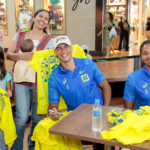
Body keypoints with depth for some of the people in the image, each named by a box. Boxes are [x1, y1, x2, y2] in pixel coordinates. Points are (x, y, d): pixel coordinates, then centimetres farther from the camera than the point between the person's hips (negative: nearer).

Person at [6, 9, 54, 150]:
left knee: (37, 118, 6)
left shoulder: (49, 40, 7)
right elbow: (8, 54, 8)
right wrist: (21, 56, -10)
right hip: (22, 82, 0)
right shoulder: (20, 35, 12)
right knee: (21, 117, -8)